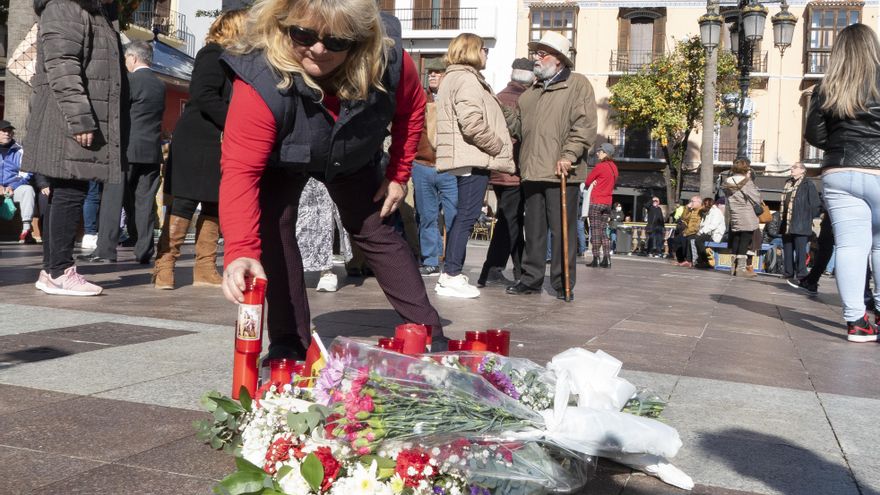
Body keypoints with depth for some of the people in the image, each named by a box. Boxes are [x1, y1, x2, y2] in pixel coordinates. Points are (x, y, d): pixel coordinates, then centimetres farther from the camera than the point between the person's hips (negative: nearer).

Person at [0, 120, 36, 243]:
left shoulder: (19, 151, 12)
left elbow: (25, 174, 3)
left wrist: (12, 186, -14)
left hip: (15, 188, 0)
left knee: (28, 189, -30)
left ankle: (26, 229, -38)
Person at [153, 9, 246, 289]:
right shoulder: (214, 54, -8)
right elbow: (204, 96, -20)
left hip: (220, 145, 9)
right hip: (199, 143, -9)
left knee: (214, 207, 7)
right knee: (184, 204, -7)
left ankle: (205, 270, 10)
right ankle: (164, 266, -1)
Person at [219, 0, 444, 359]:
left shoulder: (388, 60, -34)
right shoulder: (261, 82, -43)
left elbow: (411, 109, -10)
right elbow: (240, 170, -49)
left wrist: (399, 174, -8)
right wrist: (240, 252, -62)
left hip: (353, 160, 2)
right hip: (282, 161, -2)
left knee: (374, 230, 4)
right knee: (271, 227, -19)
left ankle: (428, 333, 16)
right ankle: (291, 343, -4)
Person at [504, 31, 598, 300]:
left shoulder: (578, 85, 0)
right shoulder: (531, 91, 21)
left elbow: (585, 125, -9)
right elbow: (515, 125, 22)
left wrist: (569, 155, -17)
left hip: (561, 173, -6)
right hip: (532, 170, 6)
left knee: (563, 230, -1)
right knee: (534, 229, 10)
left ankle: (563, 284, 6)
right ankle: (531, 278, 18)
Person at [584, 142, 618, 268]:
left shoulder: (600, 166, -12)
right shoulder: (614, 168, 10)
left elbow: (587, 182, -4)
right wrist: (596, 183, 1)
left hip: (596, 202, -6)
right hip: (607, 203, 6)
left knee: (595, 231, -2)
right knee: (603, 231, 10)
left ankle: (596, 259, -4)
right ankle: (607, 259, 3)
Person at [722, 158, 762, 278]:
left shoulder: (728, 183, 6)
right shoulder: (747, 182, -11)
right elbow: (757, 199, -8)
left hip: (734, 218, 6)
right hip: (747, 219, -6)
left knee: (735, 243, 12)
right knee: (744, 243, -1)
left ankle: (734, 267, 16)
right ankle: (741, 268, -2)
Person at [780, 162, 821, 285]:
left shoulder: (807, 184, -5)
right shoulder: (788, 184, 16)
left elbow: (816, 204, -8)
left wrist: (809, 218, -5)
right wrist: (781, 222, 15)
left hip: (800, 225, -7)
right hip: (787, 224, 7)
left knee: (800, 250, -6)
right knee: (787, 250, 11)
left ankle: (800, 276, -3)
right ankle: (789, 274, 18)